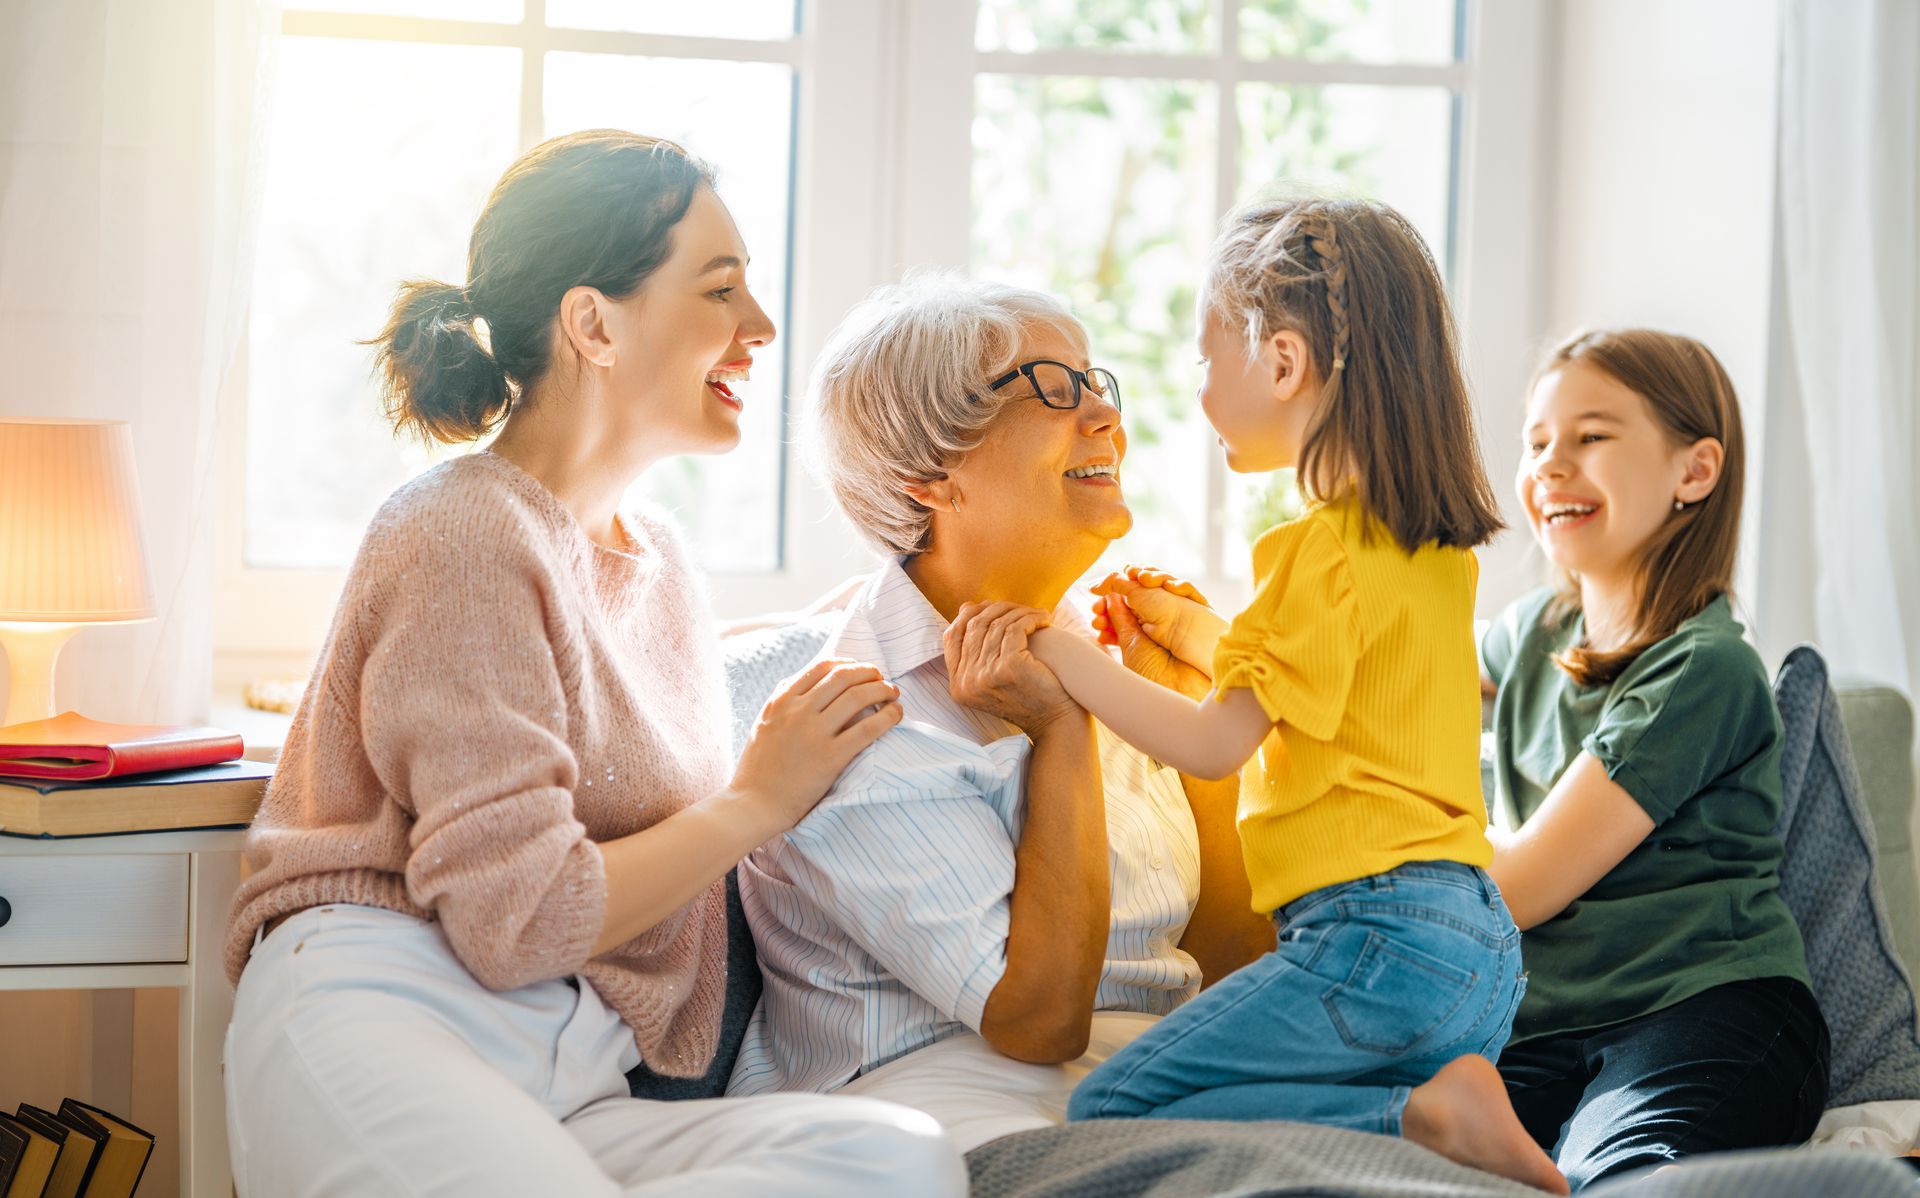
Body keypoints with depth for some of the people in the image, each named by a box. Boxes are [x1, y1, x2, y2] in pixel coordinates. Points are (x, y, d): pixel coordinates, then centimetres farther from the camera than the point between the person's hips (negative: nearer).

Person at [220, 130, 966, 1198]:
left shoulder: (659, 557, 24)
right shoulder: (466, 533, -4)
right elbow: (517, 921, -10)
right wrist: (761, 800, 1)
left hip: (578, 1089, 9)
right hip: (378, 1017, -9)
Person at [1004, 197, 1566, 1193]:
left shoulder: (1324, 550, -12)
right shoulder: (1438, 547, 15)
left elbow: (1216, 744, -15)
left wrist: (1057, 650, -9)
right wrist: (1202, 637, 30)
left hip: (1379, 941, -9)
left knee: (1106, 1115, -9)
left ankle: (1425, 1115, -16)